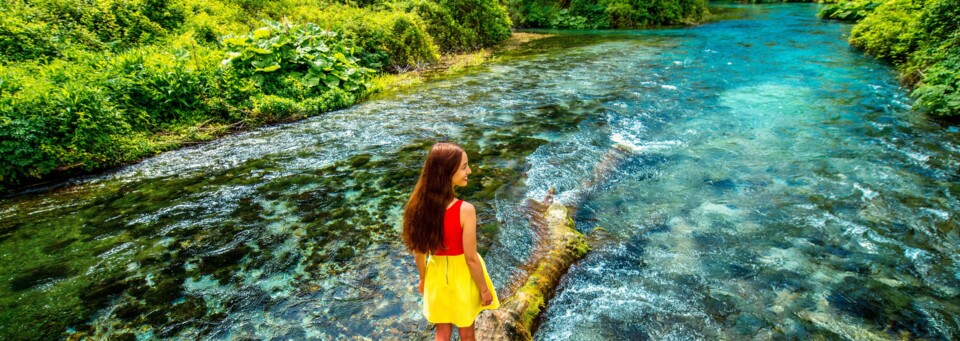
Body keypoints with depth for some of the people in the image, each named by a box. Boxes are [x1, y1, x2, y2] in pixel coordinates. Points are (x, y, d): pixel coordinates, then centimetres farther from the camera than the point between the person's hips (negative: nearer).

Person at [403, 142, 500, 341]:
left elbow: (418, 252, -3)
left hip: (437, 275, 4)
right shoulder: (465, 210, -30)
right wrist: (484, 289, -6)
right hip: (462, 275, -4)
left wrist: (423, 279, 13)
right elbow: (471, 258, -22)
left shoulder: (419, 206, -15)